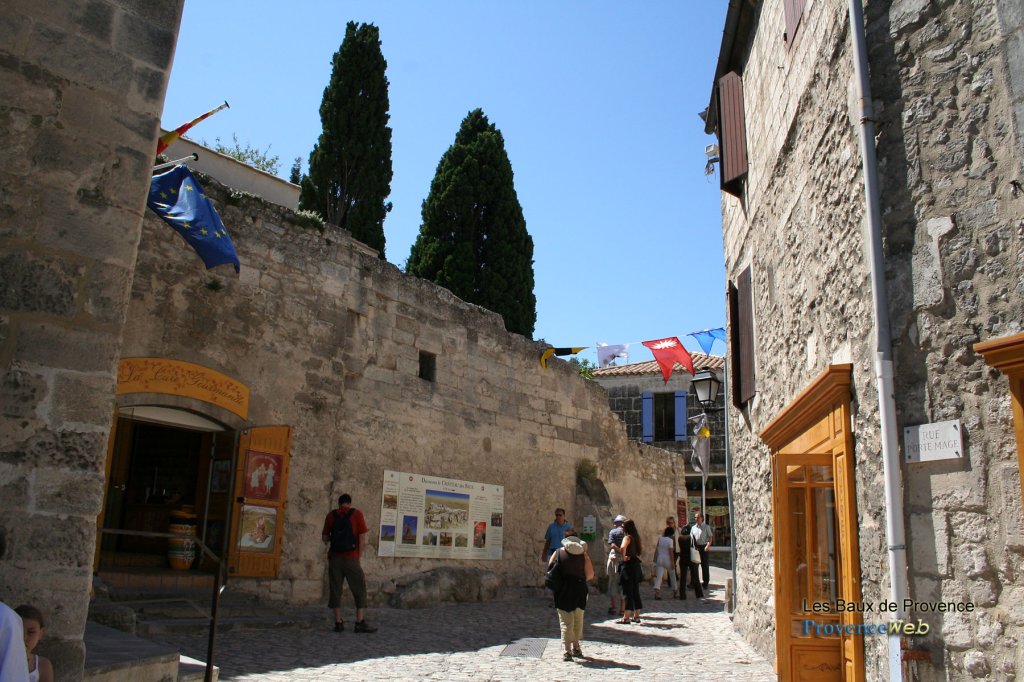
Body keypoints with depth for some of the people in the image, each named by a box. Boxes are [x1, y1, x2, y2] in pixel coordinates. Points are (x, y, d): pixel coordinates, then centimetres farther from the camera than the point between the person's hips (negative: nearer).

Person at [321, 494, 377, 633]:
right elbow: (362, 538, -4)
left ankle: (338, 622, 8)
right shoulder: (356, 514, 0)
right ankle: (360, 622, -2)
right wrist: (358, 555, 4)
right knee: (359, 589, 3)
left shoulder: (331, 515, 6)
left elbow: (325, 537, 11)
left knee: (335, 590, 10)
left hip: (334, 557, 3)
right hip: (351, 557, -3)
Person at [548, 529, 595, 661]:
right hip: (579, 592, 2)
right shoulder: (584, 555, -2)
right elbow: (590, 575, -5)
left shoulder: (558, 553, -3)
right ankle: (576, 648, 27)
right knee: (578, 621, 19)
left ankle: (567, 651, -3)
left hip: (563, 592, -1)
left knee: (566, 622, 3)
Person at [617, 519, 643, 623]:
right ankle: (636, 616, 17)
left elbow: (623, 547, -33)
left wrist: (623, 557, -20)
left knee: (628, 592, -5)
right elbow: (641, 547, 30)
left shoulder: (628, 537, -13)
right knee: (636, 592, 12)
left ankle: (626, 617, -3)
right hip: (636, 565, 8)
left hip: (628, 565, -8)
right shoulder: (636, 537, 10)